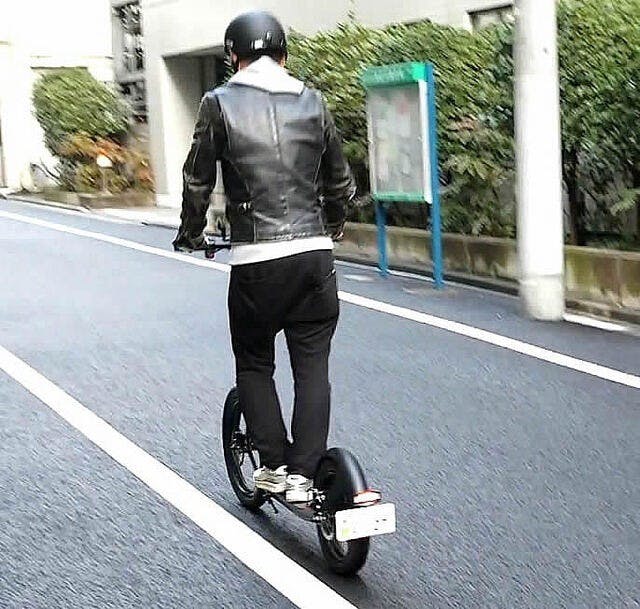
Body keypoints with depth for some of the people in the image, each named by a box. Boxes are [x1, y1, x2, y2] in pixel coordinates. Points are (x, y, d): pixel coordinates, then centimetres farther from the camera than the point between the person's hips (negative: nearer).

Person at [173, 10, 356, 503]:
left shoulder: (220, 104, 0)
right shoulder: (313, 102, 8)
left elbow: (198, 182, 4)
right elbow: (341, 181, 16)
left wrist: (191, 233, 22)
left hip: (255, 260, -2)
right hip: (315, 255, 2)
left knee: (253, 365, 15)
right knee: (312, 367, 9)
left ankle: (275, 466, 12)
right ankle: (303, 475, 4)